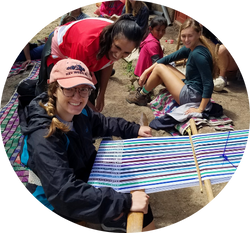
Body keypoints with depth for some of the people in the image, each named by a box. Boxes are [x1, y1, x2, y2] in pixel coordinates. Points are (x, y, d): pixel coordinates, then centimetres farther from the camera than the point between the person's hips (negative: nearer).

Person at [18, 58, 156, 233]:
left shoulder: (77, 111, -11)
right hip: (57, 202, -8)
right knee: (139, 210, -10)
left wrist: (134, 129, 5)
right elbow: (64, 193, -42)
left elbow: (100, 123, 11)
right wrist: (125, 202, -43)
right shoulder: (44, 139, -36)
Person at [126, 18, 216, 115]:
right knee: (163, 65, 16)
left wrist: (200, 109, -27)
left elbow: (209, 84, -28)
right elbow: (168, 58, 9)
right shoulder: (190, 48, 4)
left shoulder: (198, 54, -25)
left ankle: (140, 96, 14)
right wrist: (146, 71, 8)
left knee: (159, 68, -4)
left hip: (192, 96, -10)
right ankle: (143, 91, 19)